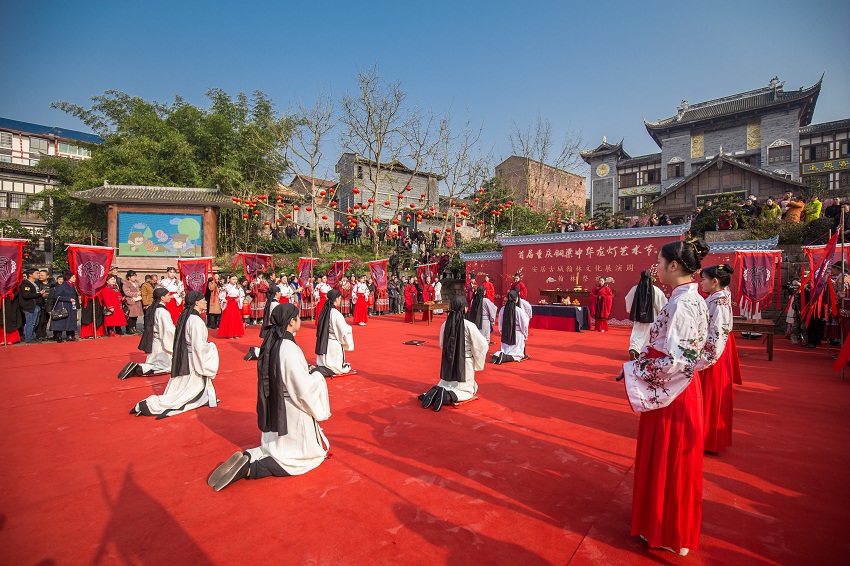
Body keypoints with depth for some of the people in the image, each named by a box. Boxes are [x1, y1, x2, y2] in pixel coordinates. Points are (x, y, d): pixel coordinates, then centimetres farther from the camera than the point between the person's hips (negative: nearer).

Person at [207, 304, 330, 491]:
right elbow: (305, 389, -24)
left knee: (278, 450, 27)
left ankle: (247, 458, 2)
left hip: (273, 410, 8)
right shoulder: (289, 349, -26)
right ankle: (250, 469, -5)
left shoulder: (270, 344, -1)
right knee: (301, 457, 10)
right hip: (292, 414, -8)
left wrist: (307, 371, 7)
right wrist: (316, 374, -6)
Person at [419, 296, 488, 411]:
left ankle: (434, 393, -9)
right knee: (467, 391, 11)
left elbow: (442, 345, 7)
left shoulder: (445, 325, -6)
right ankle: (447, 397, -18)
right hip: (465, 364, -4)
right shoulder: (469, 326, -18)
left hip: (447, 363, 4)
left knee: (445, 386, 24)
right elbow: (482, 345, -15)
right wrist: (477, 363, 1)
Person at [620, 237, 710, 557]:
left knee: (666, 461, 7)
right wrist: (645, 358, 10)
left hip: (669, 392, -10)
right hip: (684, 388, 10)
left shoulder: (679, 304, -24)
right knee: (677, 460, 22)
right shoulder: (695, 300, 6)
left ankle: (667, 533, 26)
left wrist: (634, 369, -15)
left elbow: (675, 361, -26)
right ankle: (678, 527, 41)